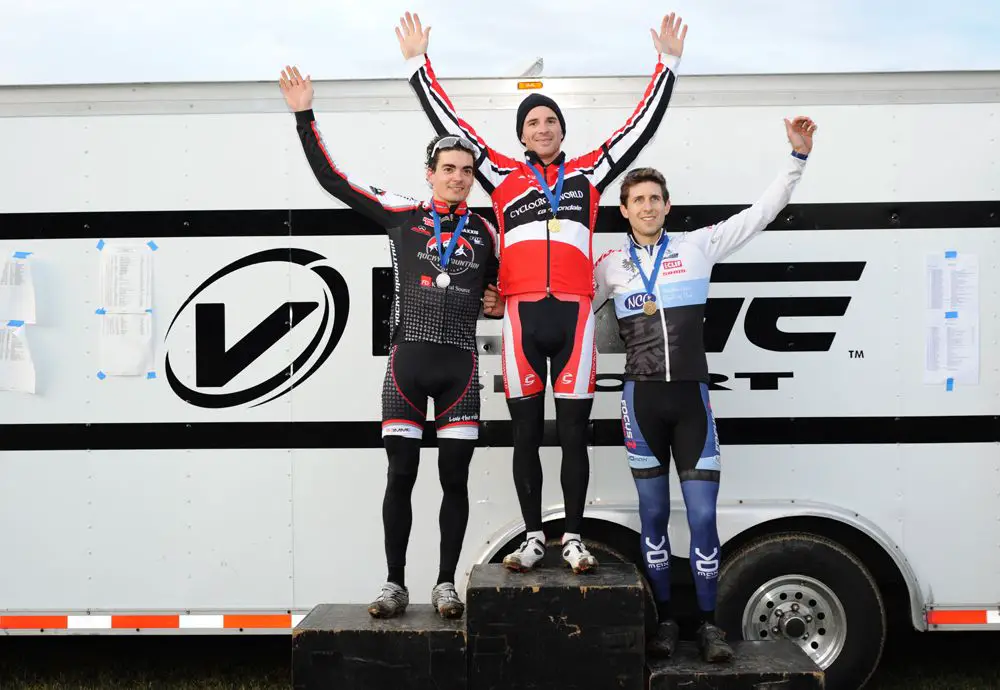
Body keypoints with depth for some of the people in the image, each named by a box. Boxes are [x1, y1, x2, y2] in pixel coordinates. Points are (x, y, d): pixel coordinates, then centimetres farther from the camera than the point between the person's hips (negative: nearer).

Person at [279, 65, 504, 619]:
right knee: (400, 475, 1)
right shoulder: (400, 214, 6)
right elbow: (332, 178, 4)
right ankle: (395, 585, 12)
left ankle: (445, 585, 14)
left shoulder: (486, 233, 11)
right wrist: (304, 116, 1)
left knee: (455, 477, 4)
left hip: (460, 366, 2)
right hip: (407, 360, -1)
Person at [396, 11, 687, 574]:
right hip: (522, 316, 0)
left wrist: (668, 64, 15)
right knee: (526, 435, 6)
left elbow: (643, 124, 16)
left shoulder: (588, 174, 13)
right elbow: (450, 123, 13)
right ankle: (534, 536, 17)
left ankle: (574, 537, 14)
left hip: (574, 315, 0)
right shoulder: (503, 176, 12)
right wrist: (418, 62, 13)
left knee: (573, 433, 4)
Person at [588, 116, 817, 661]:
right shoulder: (610, 265, 7)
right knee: (653, 518, 8)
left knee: (703, 518, 0)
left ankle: (709, 624, 13)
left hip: (692, 397, -1)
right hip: (642, 398, 1)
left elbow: (762, 212, 4)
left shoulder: (698, 246, 5)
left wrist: (797, 156, -2)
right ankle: (665, 621, 20)